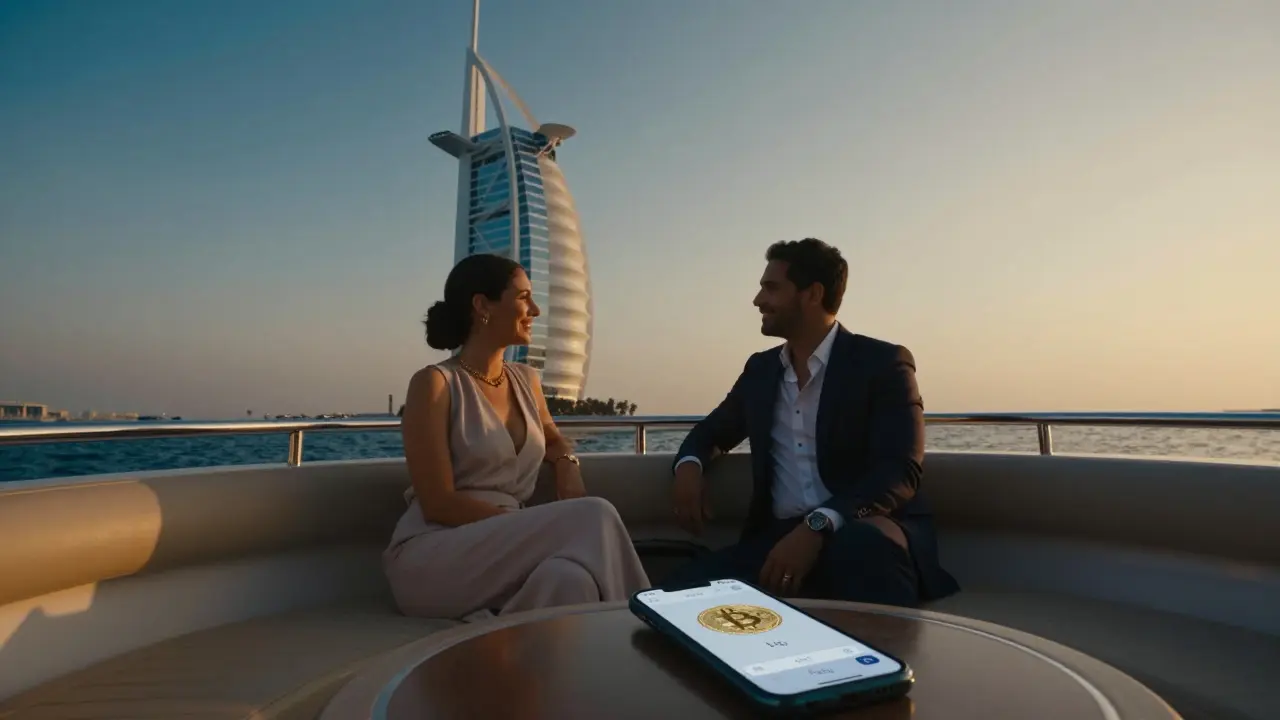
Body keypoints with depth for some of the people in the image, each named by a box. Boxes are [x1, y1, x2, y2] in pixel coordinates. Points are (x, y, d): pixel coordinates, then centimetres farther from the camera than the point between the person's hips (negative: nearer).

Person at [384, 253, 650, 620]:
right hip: (432, 557, -5)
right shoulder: (434, 382, -6)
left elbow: (552, 438, 33)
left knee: (570, 579, -34)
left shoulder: (526, 380, 14)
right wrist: (542, 526, -18)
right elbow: (438, 504, -12)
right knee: (594, 518, -27)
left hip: (503, 547, 5)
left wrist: (568, 466, 7)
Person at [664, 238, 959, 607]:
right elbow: (712, 431, 25)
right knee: (683, 589, -22)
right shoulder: (760, 369, 14)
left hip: (869, 536, -3)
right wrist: (688, 466, 0)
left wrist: (816, 526, -30)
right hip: (779, 537, 4)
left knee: (863, 545, -39)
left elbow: (901, 472, -14)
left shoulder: (883, 362, -2)